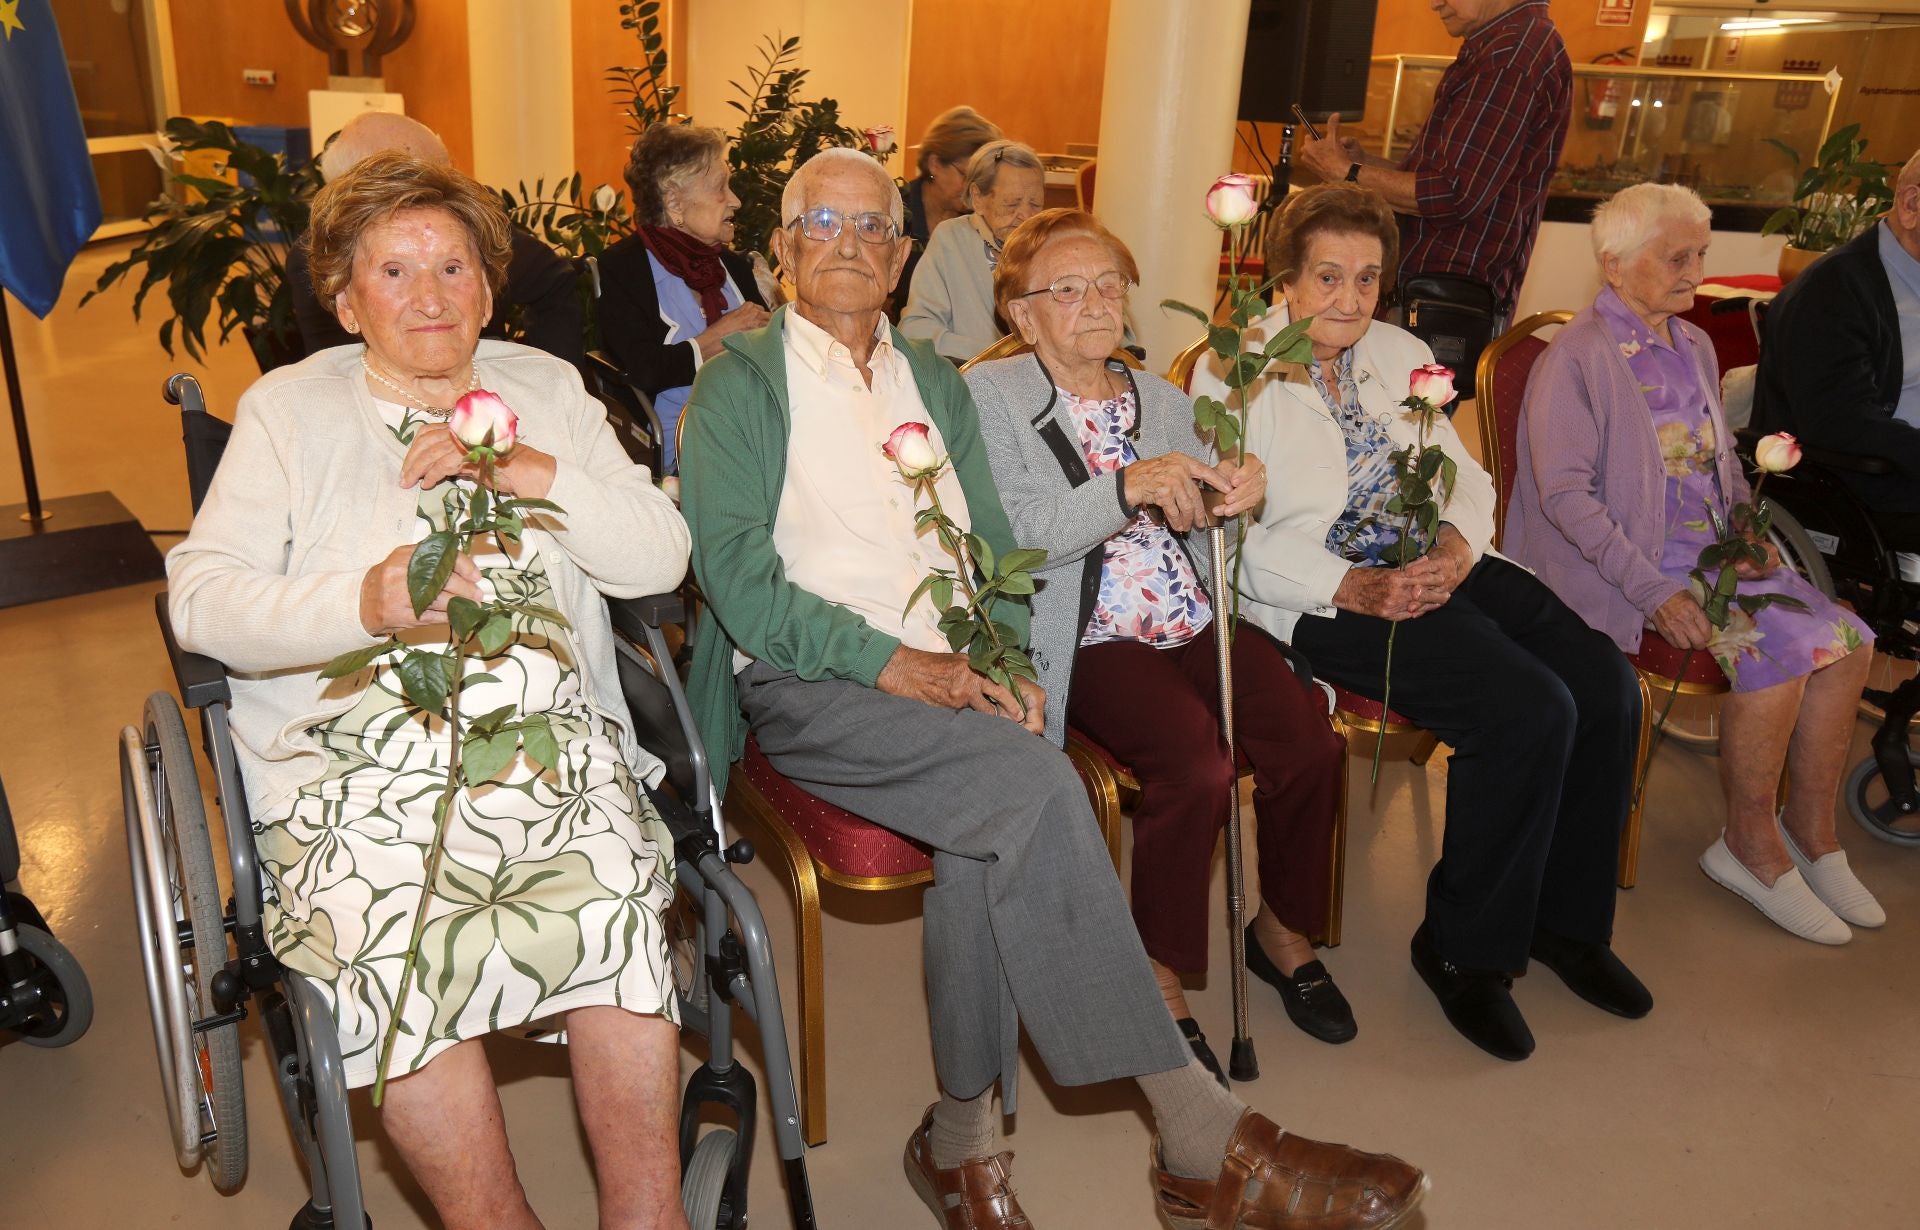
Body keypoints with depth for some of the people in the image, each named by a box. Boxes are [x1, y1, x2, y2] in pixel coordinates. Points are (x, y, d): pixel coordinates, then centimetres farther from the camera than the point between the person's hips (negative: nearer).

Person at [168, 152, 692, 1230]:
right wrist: (366, 601, -15)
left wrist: (528, 471, -7)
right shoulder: (288, 407, 14)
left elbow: (661, 558, 6)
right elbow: (201, 600, 2)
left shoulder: (548, 388, 18)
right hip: (355, 751, 0)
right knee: (395, 937, -30)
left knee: (615, 907, -28)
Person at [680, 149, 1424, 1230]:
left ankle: (962, 1140, -10)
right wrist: (888, 663, -17)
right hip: (806, 686, -4)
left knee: (990, 833, -30)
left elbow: (992, 549, 19)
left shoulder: (936, 381, 22)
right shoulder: (741, 380, 5)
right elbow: (734, 570, -7)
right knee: (1035, 784, -30)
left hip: (941, 679, 5)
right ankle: (1199, 1134, -24)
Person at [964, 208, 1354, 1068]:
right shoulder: (990, 397, 2)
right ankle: (1159, 980, -6)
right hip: (1094, 639, -5)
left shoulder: (1163, 400, 22)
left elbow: (1198, 512, 18)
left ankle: (1285, 930, 10)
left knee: (1312, 744, -18)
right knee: (1197, 766, -29)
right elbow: (1012, 539, -11)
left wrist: (1239, 491, -6)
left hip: (1202, 622, 6)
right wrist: (1129, 487, -22)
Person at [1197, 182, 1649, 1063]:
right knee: (1528, 709, -25)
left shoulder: (1401, 354, 19)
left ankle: (1567, 918, 10)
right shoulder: (1235, 372, -1)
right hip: (1328, 593, -7)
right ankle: (1465, 950, -4)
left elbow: (1465, 476, 15)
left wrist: (1456, 546, -9)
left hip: (1437, 567, 7)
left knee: (1607, 688, -12)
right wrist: (1353, 588, -22)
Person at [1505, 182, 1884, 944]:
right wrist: (1653, 590, -22)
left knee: (1846, 639, -8)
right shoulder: (1577, 358, -10)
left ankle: (1811, 832, 6)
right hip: (1630, 560, -8)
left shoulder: (1695, 347, 15)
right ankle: (1751, 844, -5)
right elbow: (1565, 495, -17)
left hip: (1712, 549, 8)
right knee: (1778, 645, -23)